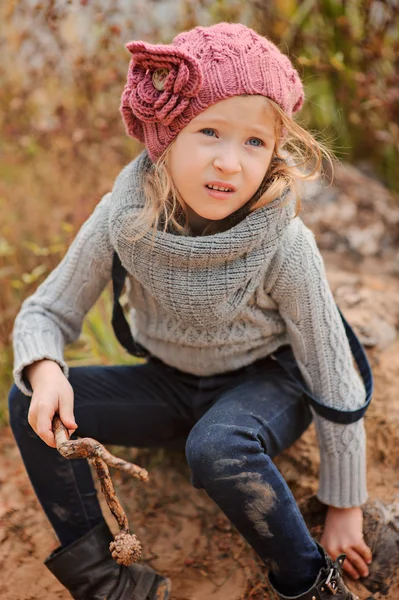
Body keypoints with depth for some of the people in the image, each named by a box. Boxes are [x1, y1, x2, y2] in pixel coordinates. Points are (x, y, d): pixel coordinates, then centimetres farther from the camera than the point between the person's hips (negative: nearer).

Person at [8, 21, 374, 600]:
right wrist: (45, 369, -31)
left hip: (266, 383, -3)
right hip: (173, 382, 4)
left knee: (219, 449, -38)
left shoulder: (284, 246, -27)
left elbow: (336, 384, -18)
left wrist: (345, 507, -10)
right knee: (30, 403, -16)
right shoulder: (123, 218, -20)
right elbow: (44, 312, -7)